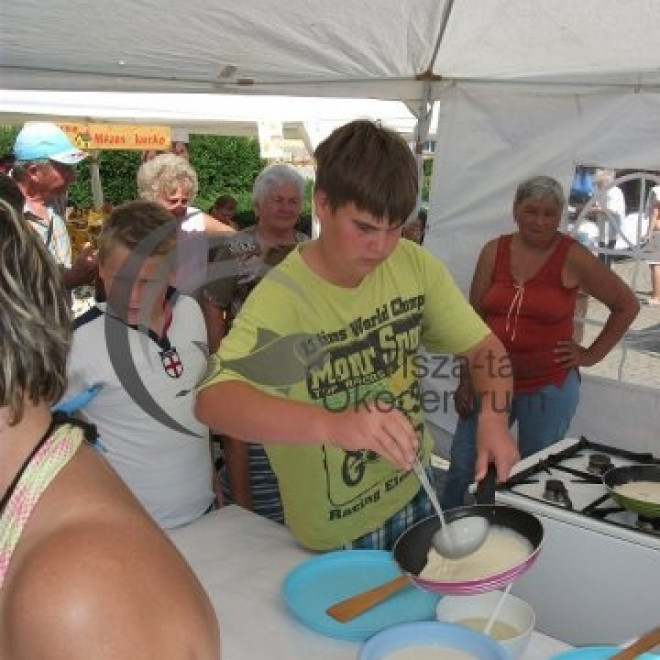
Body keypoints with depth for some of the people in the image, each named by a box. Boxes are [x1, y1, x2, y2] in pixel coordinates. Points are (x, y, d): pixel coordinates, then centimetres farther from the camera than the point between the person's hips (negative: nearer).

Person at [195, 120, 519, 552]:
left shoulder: (414, 265, -10)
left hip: (416, 498, 5)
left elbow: (485, 347, -2)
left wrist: (494, 417, -22)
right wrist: (333, 424, -54)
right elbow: (212, 400, -39)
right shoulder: (281, 298, -26)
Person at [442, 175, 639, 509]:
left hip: (548, 388, -3)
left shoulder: (573, 258, -7)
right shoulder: (494, 251, 1)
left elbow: (627, 304, 3)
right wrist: (466, 380, 2)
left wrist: (592, 354, 0)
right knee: (462, 468, 6)